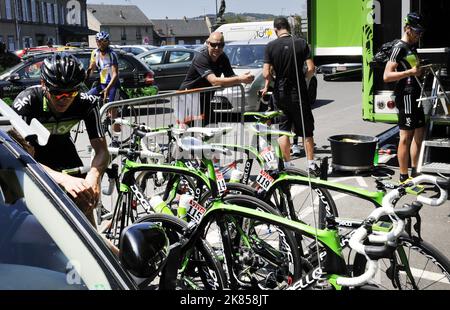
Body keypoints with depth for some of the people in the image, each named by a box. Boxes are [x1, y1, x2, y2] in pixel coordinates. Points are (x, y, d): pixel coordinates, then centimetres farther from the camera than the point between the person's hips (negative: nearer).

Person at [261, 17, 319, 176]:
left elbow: (266, 73, -10)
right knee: (307, 130, 9)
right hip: (299, 93, 0)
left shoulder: (270, 46, -5)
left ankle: (287, 165, 10)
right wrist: (302, 78, 10)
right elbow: (311, 69, -8)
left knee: (283, 130, 9)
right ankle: (311, 165, 10)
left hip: (280, 93, 0)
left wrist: (267, 86, 8)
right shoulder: (301, 43, -4)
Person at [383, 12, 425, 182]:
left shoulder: (412, 47, 20)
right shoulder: (399, 47, -10)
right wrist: (410, 72, -26)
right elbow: (387, 76, -18)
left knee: (419, 134, 13)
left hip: (415, 95, 10)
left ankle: (415, 172, 22)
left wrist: (422, 70, 15)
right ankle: (404, 177, -1)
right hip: (406, 96, -10)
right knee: (406, 137, -7)